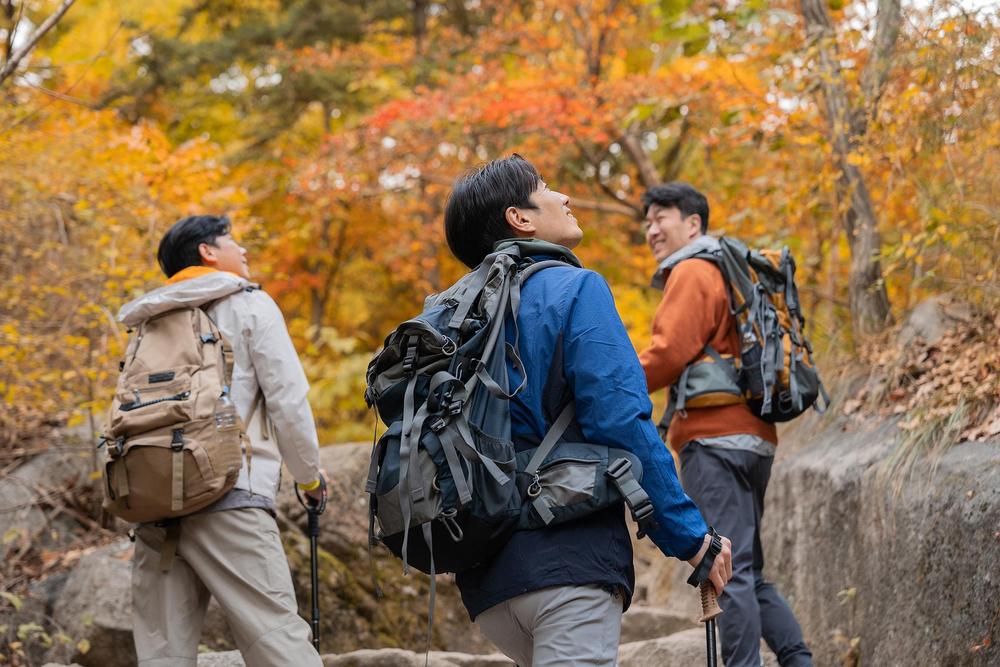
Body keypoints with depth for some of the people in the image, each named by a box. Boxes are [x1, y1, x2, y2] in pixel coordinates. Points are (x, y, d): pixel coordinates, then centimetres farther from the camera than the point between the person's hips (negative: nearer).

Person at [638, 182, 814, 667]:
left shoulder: (693, 272, -4)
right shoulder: (731, 272, 25)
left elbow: (669, 354, -14)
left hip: (716, 439, -10)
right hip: (753, 438, 10)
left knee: (729, 571, -12)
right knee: (748, 572, 14)